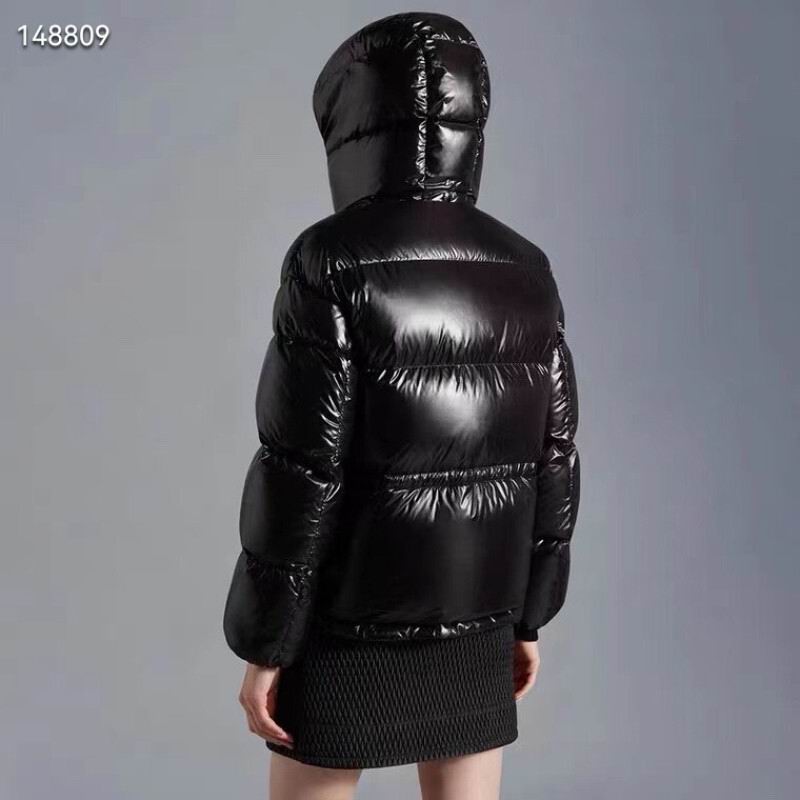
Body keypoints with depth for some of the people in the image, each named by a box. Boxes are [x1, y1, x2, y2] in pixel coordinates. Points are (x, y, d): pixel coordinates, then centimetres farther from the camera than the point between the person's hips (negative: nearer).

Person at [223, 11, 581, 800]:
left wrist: (264, 646, -9)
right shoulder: (525, 273, -1)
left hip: (347, 619, -5)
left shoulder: (332, 263, -18)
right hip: (472, 616, 5)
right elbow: (551, 464, 2)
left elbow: (301, 474, -19)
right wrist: (528, 614, 13)